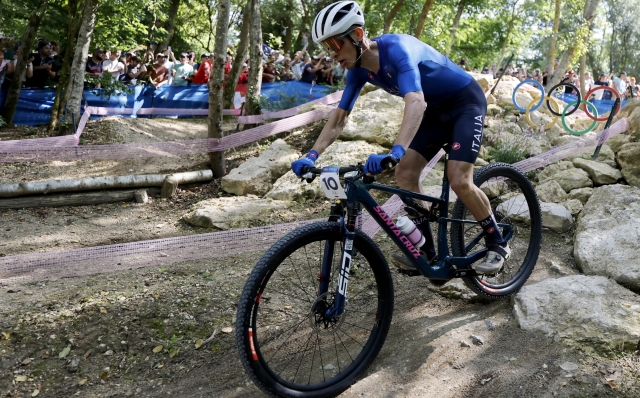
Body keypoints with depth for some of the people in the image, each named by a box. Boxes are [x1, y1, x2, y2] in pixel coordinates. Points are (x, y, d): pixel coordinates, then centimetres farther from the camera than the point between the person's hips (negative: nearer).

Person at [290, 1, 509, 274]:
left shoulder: (396, 49, -32)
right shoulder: (359, 70, -7)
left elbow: (415, 102, -48)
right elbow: (339, 118, -2)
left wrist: (395, 153, -61)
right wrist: (311, 156, -14)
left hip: (466, 101, -8)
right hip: (437, 109, 8)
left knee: (459, 181, -19)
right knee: (405, 174, -5)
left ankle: (497, 243, 4)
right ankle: (427, 251, 5)